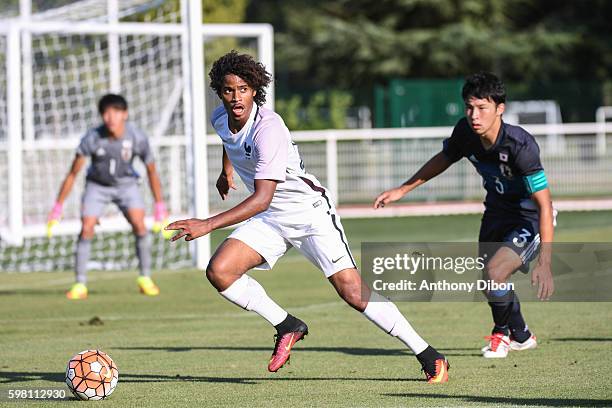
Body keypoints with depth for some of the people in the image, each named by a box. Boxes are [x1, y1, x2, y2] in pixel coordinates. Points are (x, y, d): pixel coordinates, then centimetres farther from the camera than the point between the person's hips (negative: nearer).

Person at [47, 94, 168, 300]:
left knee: (139, 225, -19)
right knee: (86, 229, -14)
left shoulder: (137, 137, -23)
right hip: (97, 186, 0)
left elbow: (152, 172, -8)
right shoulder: (92, 138, -26)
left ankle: (145, 279, -6)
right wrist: (58, 207, -18)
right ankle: (80, 285, -5)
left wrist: (160, 206, -5)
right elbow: (73, 173, -18)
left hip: (126, 184, 0)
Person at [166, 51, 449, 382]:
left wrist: (208, 225, -43)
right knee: (219, 271, -13)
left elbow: (261, 199, -37)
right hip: (270, 219, 7)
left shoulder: (268, 129, -30)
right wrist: (226, 170, 37)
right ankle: (288, 327, 5)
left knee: (352, 292, -15)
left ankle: (429, 358, -6)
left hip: (309, 211, -7)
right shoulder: (220, 118, -5)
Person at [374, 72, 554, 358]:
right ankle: (522, 336, 43)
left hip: (530, 220, -7)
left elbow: (544, 204, -35)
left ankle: (505, 333, 6)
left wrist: (545, 263, -42)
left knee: (495, 271, -24)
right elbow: (443, 159, 9)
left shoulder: (521, 145, -34)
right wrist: (403, 190, 12)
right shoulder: (465, 132, -16)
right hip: (496, 213, 7)